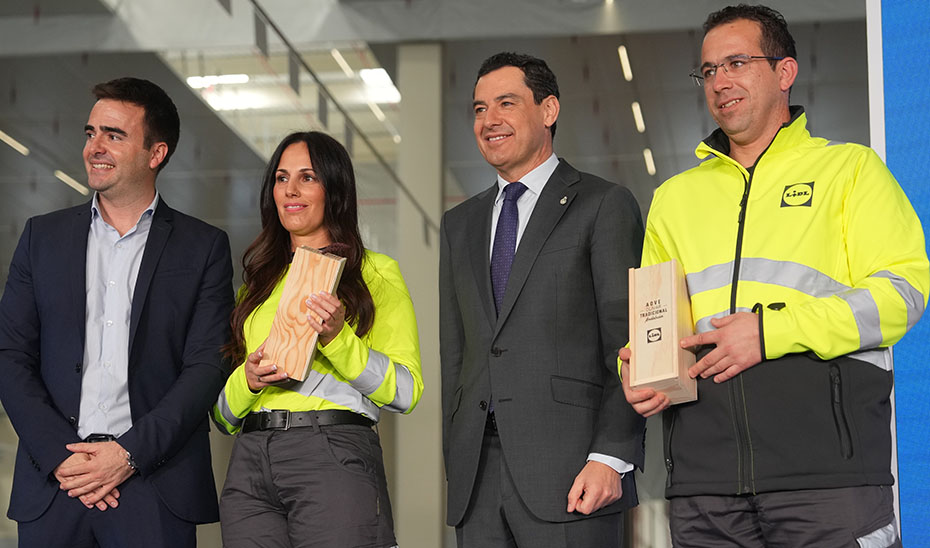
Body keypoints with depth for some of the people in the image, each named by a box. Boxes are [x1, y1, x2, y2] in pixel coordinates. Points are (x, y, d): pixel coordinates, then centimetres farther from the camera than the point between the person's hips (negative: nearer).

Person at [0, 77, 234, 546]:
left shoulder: (204, 247, 5)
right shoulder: (43, 236, 12)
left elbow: (207, 367, -2)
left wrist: (130, 453, -12)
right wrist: (60, 455, -7)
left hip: (155, 486, -2)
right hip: (53, 481, 2)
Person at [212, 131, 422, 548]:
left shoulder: (376, 273, 8)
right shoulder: (256, 283, 20)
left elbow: (406, 392, -2)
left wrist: (337, 337, -14)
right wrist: (248, 378, -2)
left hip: (334, 455, -4)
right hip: (250, 462, 4)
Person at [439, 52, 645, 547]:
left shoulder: (604, 205, 3)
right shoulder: (459, 225, 20)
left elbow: (627, 344, -4)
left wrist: (611, 458, -13)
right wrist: (455, 458, 10)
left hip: (568, 469, -5)